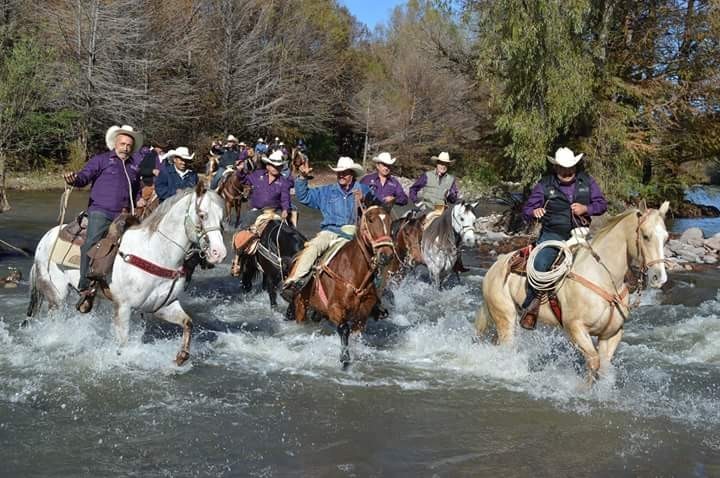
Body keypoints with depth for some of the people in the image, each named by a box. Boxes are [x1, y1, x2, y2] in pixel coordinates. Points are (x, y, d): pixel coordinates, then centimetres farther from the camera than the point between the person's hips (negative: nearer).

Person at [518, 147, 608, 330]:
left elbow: (602, 204, 8)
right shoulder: (545, 185, 0)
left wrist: (586, 208, -13)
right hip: (552, 235, -2)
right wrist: (534, 212, -22)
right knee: (539, 266, -25)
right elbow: (526, 209, 3)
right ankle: (531, 307, -10)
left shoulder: (587, 181, 6)